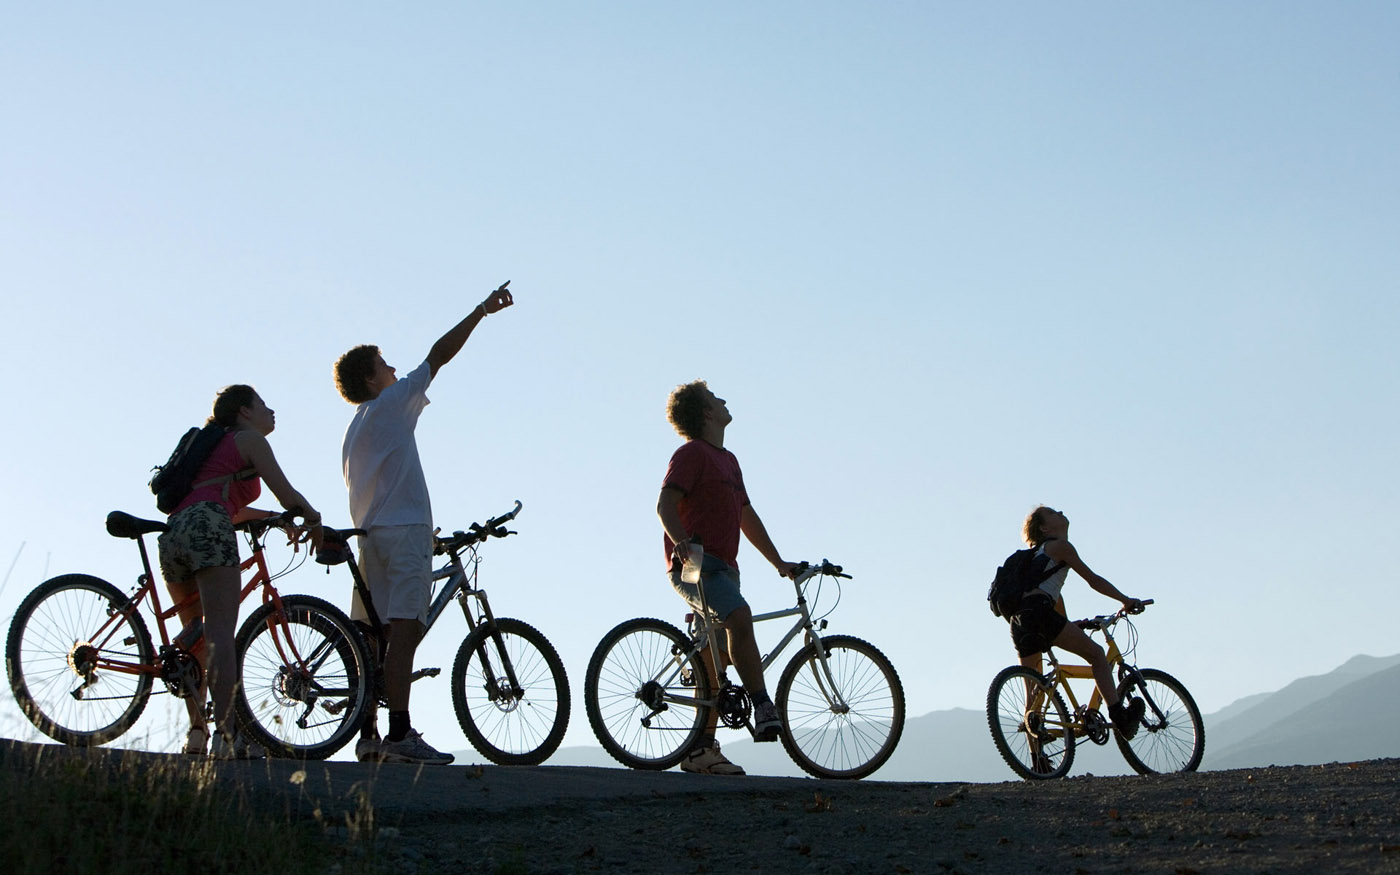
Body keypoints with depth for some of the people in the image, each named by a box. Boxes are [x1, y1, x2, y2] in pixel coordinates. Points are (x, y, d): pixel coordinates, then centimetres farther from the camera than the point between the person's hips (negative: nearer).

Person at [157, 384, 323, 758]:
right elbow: (287, 494, 6)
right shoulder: (249, 439, 11)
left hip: (172, 532, 8)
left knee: (197, 639, 17)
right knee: (221, 636, -15)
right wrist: (314, 522, 24)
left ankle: (196, 731, 15)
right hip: (207, 530, -8)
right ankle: (227, 734, -23)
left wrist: (278, 517, 43)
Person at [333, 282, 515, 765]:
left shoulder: (356, 426, 23)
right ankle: (399, 734, -19)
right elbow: (439, 354, -2)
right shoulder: (391, 403, -1)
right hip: (404, 530, -9)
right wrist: (483, 309, 3)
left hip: (371, 534, 9)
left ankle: (368, 735, 5)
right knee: (403, 630, -13)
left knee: (376, 636, 6)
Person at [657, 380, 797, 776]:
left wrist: (779, 562, 29)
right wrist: (681, 541, -33)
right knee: (739, 617, -31)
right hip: (693, 565, -9)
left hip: (721, 568, 9)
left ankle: (701, 749, 7)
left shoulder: (728, 460, 24)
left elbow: (747, 518, 30)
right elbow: (665, 504, -15)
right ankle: (763, 708, -31)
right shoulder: (692, 453, -3)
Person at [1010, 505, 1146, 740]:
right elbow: (1093, 580, 4)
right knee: (1096, 654, -8)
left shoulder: (1039, 553, 33)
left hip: (1019, 619, 9)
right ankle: (1119, 715, -23)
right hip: (1037, 610, -9)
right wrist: (1126, 600, 11)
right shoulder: (1059, 546, 5)